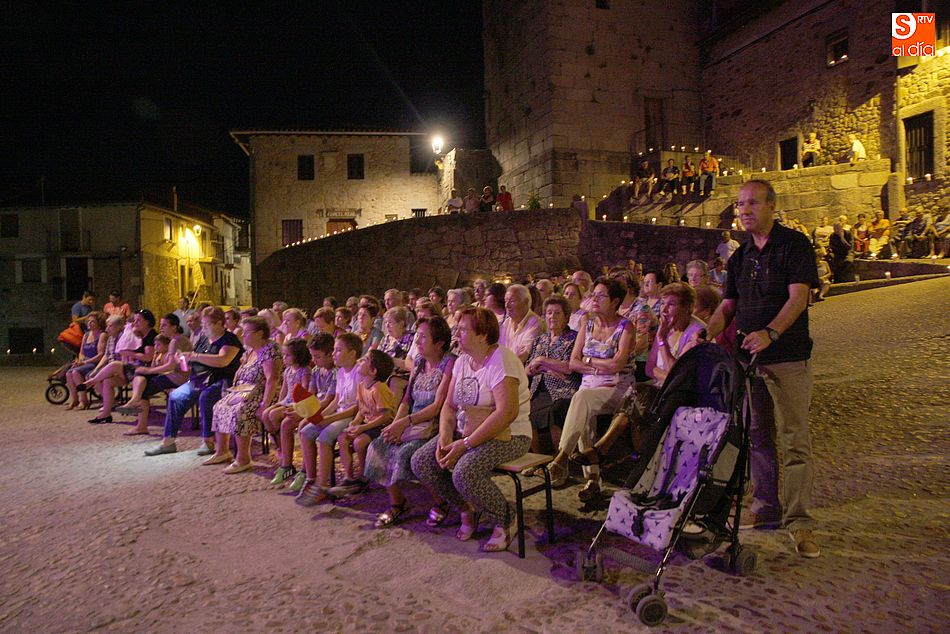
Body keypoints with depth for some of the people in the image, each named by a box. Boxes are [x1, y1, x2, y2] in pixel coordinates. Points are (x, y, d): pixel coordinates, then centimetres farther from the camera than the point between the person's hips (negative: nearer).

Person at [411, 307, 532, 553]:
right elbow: (449, 406, 10)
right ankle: (468, 508, 14)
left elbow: (507, 412, -27)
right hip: (465, 430, 8)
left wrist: (466, 444, -26)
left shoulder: (501, 360, -18)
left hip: (507, 436, -8)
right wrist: (444, 437, -10)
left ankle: (505, 519, -2)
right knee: (421, 462, -6)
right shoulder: (462, 361, 8)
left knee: (464, 473, -32)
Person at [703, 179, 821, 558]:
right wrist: (709, 333, -1)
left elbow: (798, 297, -15)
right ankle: (766, 508, 25)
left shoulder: (794, 244, -4)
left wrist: (770, 333, -30)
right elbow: (728, 304, 16)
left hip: (788, 358, -6)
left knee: (794, 437, -4)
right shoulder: (740, 256, 15)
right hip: (747, 357, 6)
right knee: (757, 436, 12)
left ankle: (798, 520, 3)